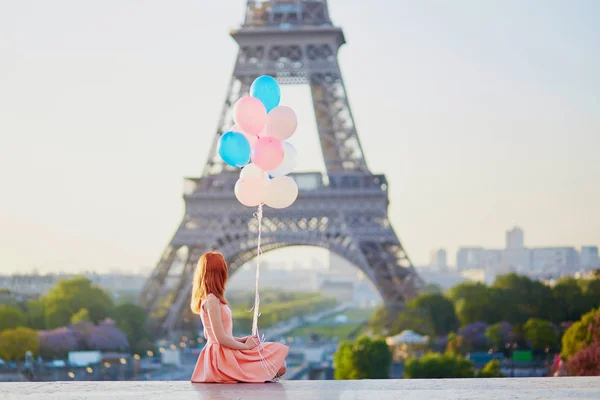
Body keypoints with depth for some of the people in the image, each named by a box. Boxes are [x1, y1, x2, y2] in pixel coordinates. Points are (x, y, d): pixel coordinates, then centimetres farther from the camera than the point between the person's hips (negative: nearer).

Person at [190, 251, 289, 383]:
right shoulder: (212, 300, -18)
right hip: (223, 357, -10)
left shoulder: (205, 299, 12)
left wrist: (242, 340, 14)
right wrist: (245, 345, -6)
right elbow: (221, 338, -21)